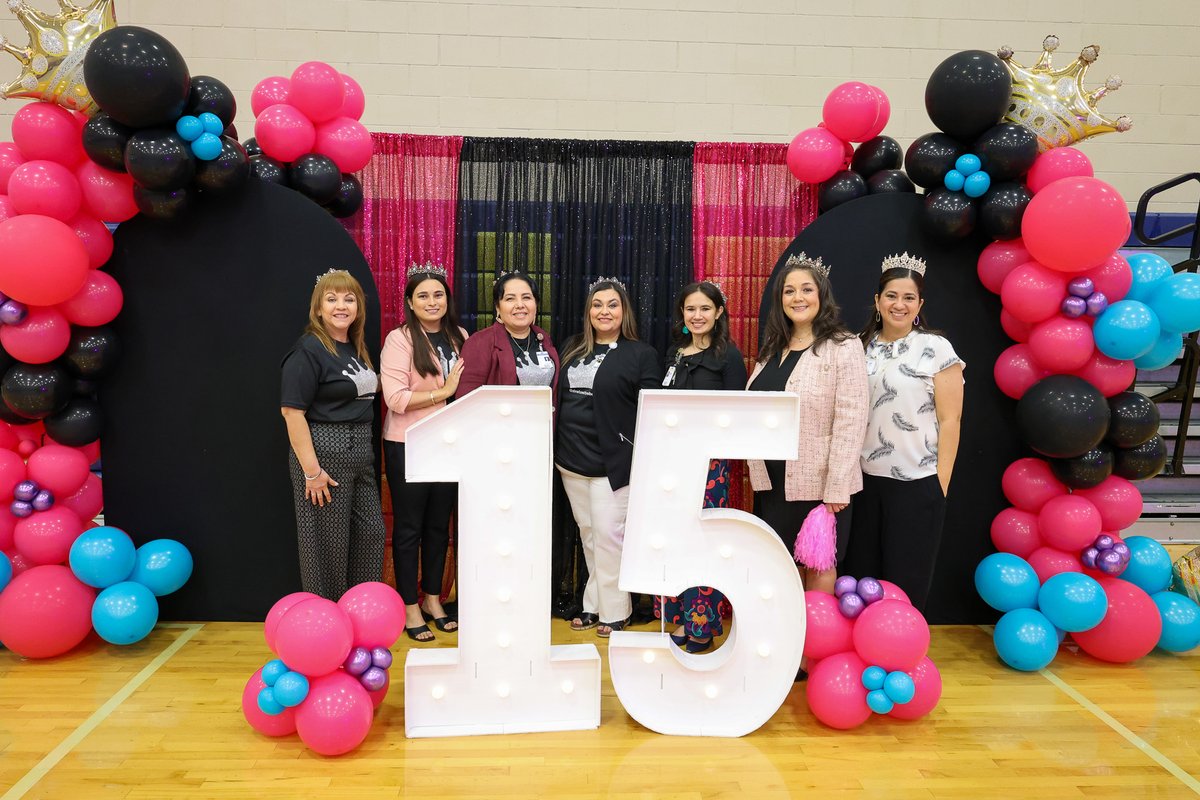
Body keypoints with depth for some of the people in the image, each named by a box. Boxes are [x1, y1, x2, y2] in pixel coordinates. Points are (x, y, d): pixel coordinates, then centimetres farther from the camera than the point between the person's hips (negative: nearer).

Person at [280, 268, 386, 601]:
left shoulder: (356, 348, 12)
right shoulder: (308, 350, -11)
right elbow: (292, 411, -16)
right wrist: (311, 470, -19)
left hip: (360, 451, 8)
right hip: (325, 452, -8)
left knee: (371, 531, 11)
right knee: (328, 540, 2)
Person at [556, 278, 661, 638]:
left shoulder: (641, 354, -3)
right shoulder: (574, 350, 12)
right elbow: (560, 398, 16)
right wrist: (557, 447, 10)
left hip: (613, 462, -5)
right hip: (572, 460, 6)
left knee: (609, 534, -3)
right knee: (588, 534, 13)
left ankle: (613, 611, 12)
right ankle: (594, 606, 25)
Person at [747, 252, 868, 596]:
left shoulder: (844, 346, -10)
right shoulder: (773, 348, 11)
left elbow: (850, 422, -15)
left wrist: (836, 489, -18)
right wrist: (758, 472, 10)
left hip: (818, 483, -6)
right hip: (771, 481, 6)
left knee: (818, 565, 9)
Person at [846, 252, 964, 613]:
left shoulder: (936, 348, -4)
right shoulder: (862, 347, 7)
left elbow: (950, 420, -5)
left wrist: (941, 484, -8)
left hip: (917, 483, -3)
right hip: (866, 479, 4)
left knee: (906, 581, 6)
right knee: (863, 574, 10)